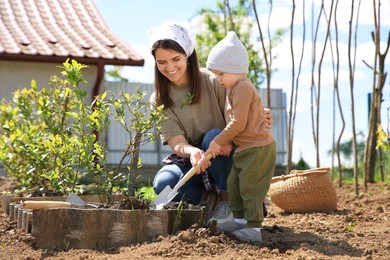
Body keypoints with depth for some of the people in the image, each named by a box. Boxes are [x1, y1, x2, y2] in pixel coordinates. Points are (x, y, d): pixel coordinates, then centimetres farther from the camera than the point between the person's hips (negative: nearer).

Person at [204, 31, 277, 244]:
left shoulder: (243, 88, -19)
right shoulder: (233, 88, 15)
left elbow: (238, 123, -24)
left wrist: (218, 141, -14)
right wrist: (222, 142, 7)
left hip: (258, 148, -11)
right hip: (245, 148, 11)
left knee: (249, 186, -7)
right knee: (234, 183, 15)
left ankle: (254, 228, 0)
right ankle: (239, 220, 26)